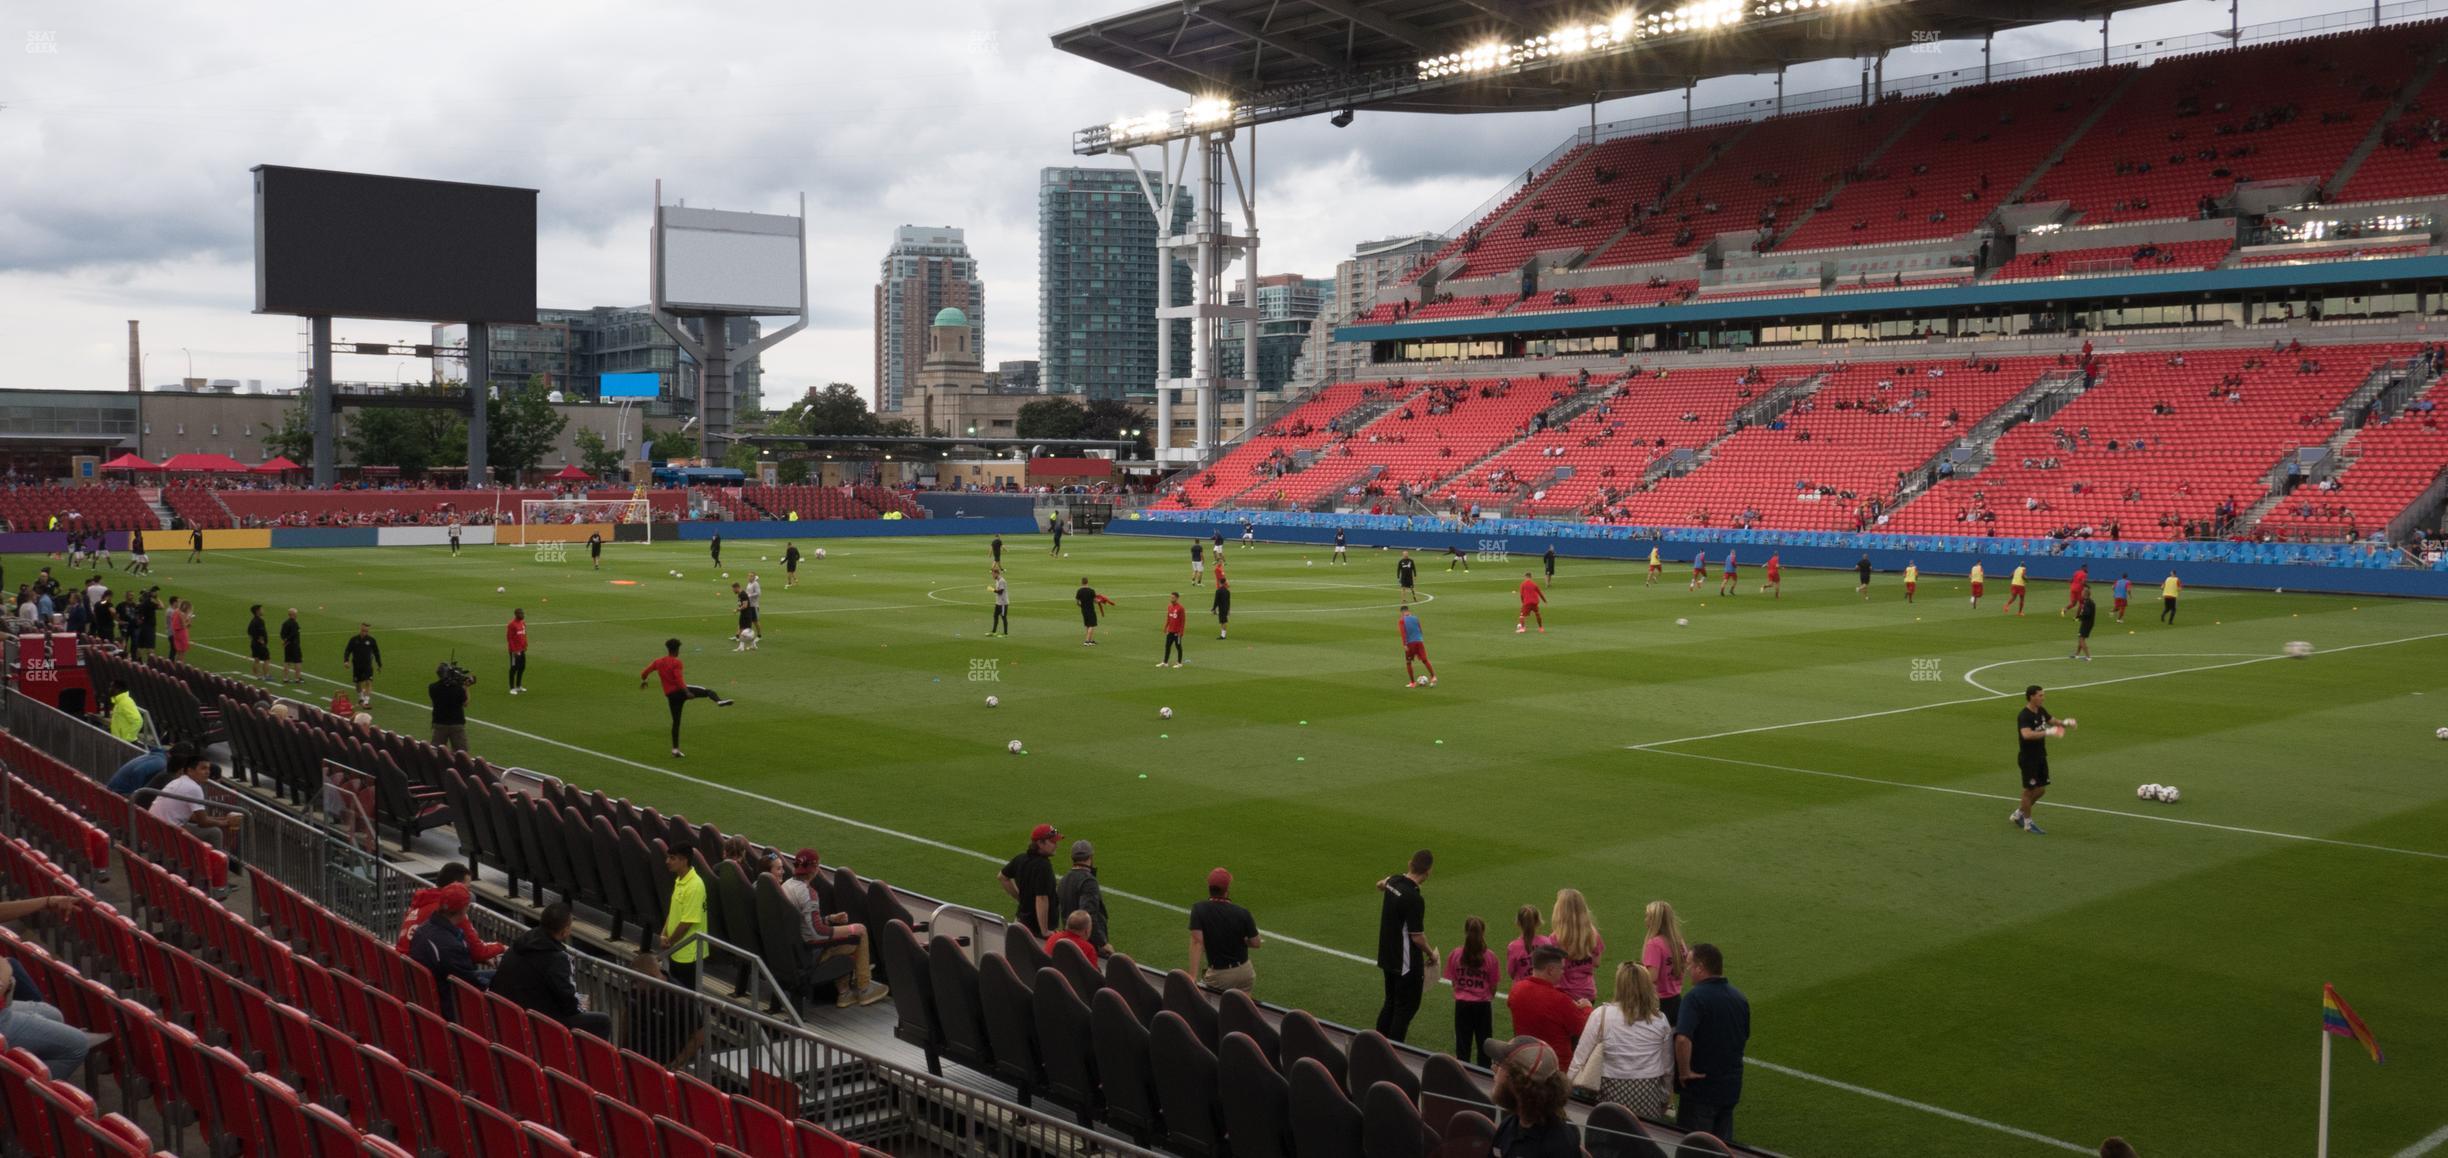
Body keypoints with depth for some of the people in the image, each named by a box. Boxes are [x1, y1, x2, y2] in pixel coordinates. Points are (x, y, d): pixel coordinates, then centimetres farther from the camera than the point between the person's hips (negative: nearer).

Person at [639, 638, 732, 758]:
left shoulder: (658, 662, 10)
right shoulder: (676, 662, -9)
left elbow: (644, 673, 17)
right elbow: (679, 679, -21)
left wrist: (643, 682, 37)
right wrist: (687, 692, -27)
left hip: (670, 694, 6)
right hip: (680, 690, -6)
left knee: (676, 721, 13)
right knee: (708, 691, -3)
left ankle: (675, 749, 13)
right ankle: (719, 701, -36)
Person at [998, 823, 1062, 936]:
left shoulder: (1021, 858, 5)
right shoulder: (1043, 866, -22)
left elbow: (1002, 877, 20)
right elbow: (1041, 899, -27)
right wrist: (1045, 931, -24)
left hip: (1023, 919, 9)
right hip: (1037, 925, -9)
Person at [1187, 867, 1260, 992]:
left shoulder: (1199, 909, -12)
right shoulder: (1242, 913, -9)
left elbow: (1197, 942, -21)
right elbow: (1256, 943, -3)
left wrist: (1192, 977, -26)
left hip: (1218, 976, -1)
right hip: (1245, 973, 1)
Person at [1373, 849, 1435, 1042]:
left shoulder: (1394, 881, -2)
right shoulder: (1414, 899, -27)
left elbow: (1381, 885, 24)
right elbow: (1417, 937, -22)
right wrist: (1432, 955, -5)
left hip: (1387, 957, 8)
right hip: (1407, 962, -8)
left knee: (1391, 1002, 20)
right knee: (1406, 1007, 2)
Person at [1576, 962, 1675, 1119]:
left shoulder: (1602, 1015, -6)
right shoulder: (1660, 1020, 0)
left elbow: (1579, 1059, -5)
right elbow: (1668, 1066, 5)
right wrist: (1664, 1100, 19)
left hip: (1613, 1093, -2)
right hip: (1649, 1096, 2)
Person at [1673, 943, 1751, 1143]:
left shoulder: (1695, 997, -19)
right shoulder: (1740, 997, 6)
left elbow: (1682, 1039, -31)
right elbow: (1746, 1038, 18)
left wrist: (1684, 1071, -20)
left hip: (1701, 1088, -7)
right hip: (1731, 1087, 7)